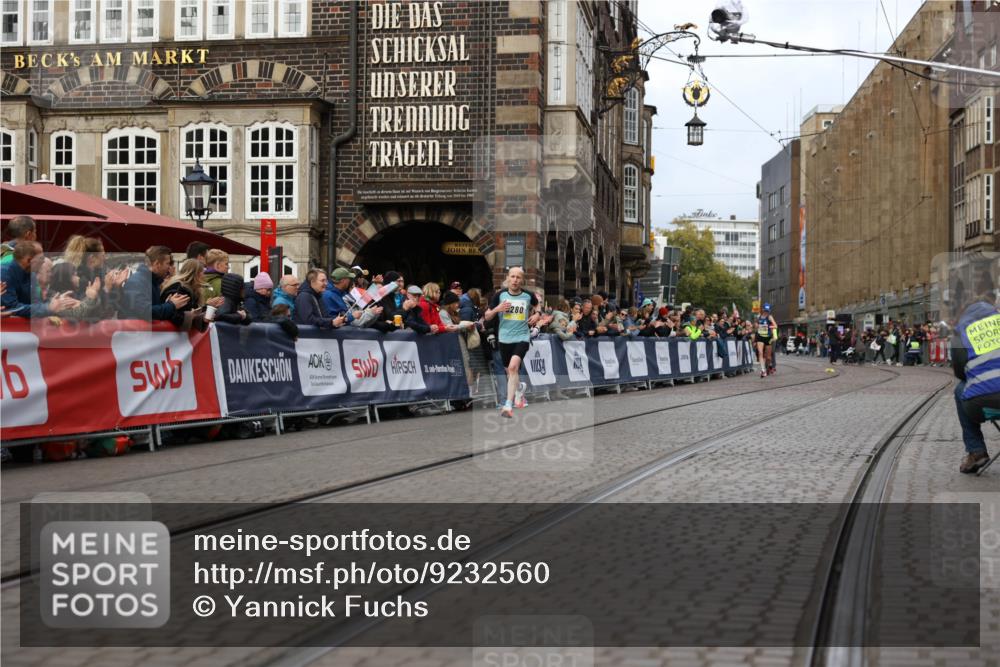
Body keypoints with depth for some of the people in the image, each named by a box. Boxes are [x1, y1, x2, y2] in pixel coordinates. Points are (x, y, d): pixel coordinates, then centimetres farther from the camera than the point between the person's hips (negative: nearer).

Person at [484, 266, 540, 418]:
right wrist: (497, 309, -16)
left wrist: (536, 315, 2)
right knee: (510, 371, 17)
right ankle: (520, 387, 52)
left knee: (513, 366, -24)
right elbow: (487, 317, 3)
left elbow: (537, 306, 22)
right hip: (505, 338, 3)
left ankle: (508, 405, -23)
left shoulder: (528, 296, -1)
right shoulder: (500, 295, -1)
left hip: (522, 337, -3)